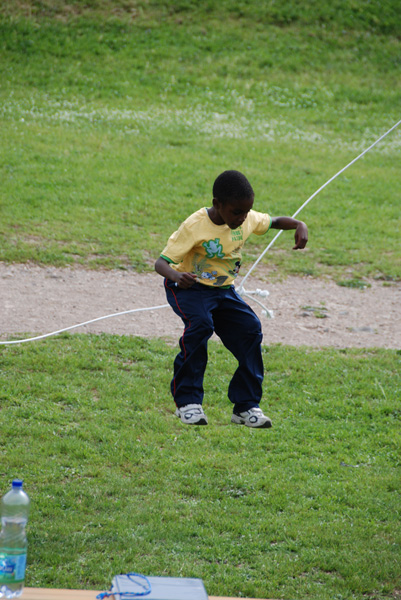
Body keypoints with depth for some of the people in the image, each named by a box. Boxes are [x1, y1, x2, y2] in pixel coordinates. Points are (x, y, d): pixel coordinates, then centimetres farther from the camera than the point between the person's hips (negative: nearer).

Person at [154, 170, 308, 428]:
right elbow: (161, 263, -28)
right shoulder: (195, 226, -25)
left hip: (223, 291, 6)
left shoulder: (246, 219, -8)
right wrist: (176, 276, -52)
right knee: (200, 325, -33)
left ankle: (247, 406, -3)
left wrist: (300, 225, -12)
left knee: (250, 329, -13)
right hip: (189, 288, -6)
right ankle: (187, 401, -20)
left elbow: (274, 221, 11)